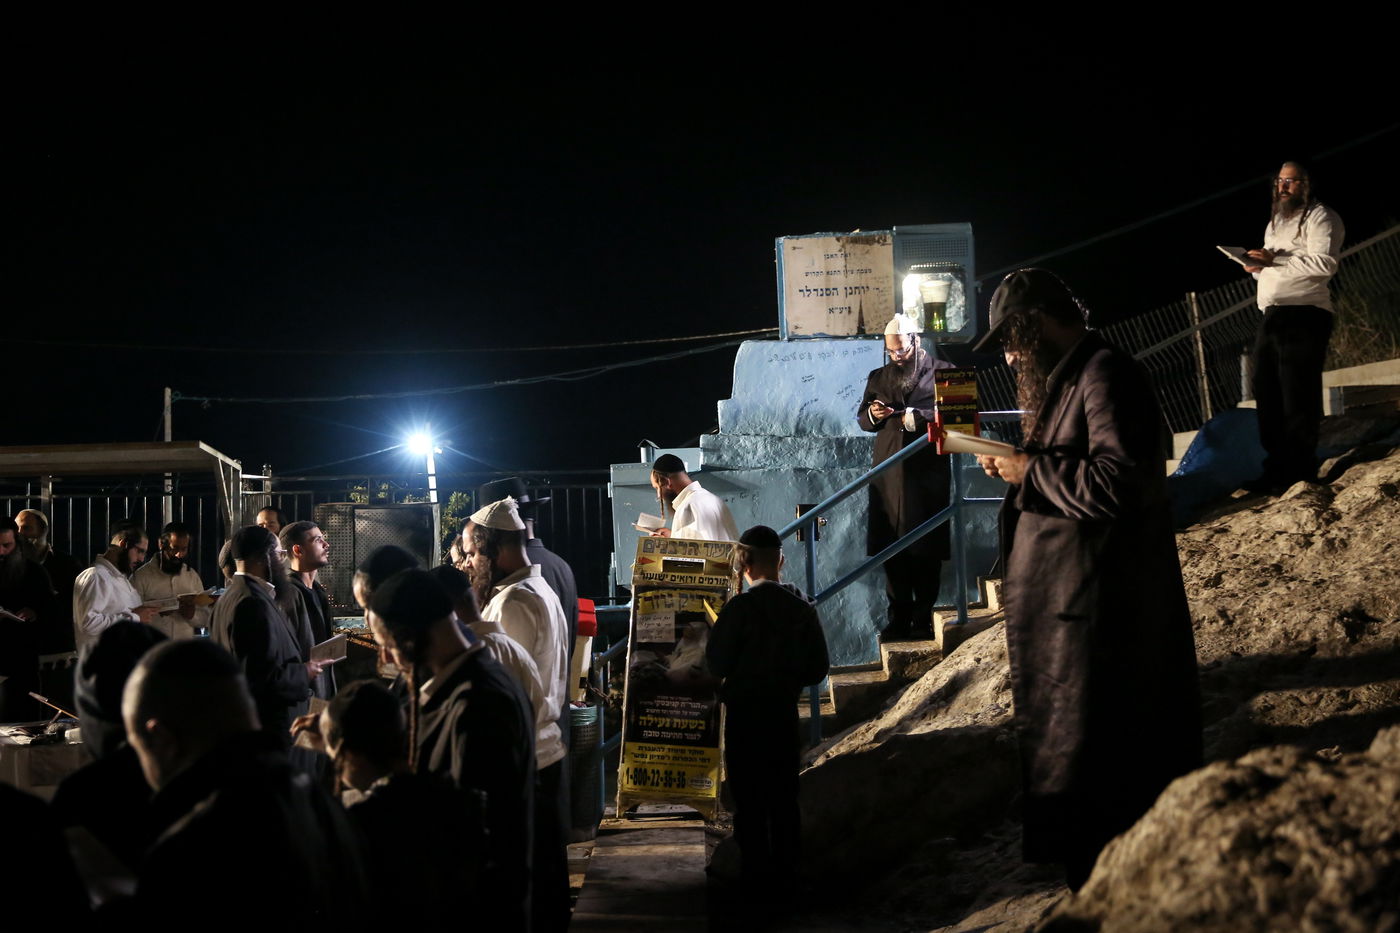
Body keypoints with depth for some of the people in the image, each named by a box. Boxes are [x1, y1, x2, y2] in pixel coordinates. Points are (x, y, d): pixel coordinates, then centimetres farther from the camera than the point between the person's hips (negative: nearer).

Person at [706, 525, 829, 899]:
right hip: (786, 714, 4)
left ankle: (756, 879, 8)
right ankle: (784, 879, 18)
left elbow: (717, 664, -12)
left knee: (750, 801, 5)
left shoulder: (740, 608, -16)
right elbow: (817, 668, 1)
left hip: (745, 715, -4)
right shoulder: (803, 607, -2)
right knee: (785, 799, 12)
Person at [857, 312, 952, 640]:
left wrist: (917, 417, -16)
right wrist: (871, 414, -3)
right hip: (888, 475, 4)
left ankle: (924, 619, 8)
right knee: (892, 551, 2)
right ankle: (898, 620, 9)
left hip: (927, 474, -3)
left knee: (927, 551, 0)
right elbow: (862, 419, 19)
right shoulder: (878, 377, 17)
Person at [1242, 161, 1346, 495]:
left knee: (1298, 399, -11)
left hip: (1303, 316, -9)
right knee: (1267, 396, 7)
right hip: (1271, 317, 9)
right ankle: (1276, 470, 11)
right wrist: (1258, 267, 10)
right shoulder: (1275, 223, 26)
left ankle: (1300, 475, -9)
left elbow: (1325, 263, -16)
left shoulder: (1320, 217, -2)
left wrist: (1276, 260, -20)